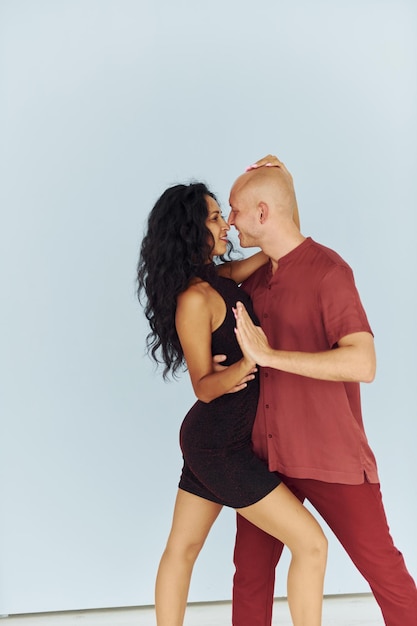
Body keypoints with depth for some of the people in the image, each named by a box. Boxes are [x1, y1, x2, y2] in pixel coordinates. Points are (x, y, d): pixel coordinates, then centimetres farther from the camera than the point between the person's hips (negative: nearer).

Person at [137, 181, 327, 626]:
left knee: (182, 548, 18)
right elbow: (204, 387, -15)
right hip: (220, 447, -9)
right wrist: (244, 366, -35)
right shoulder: (194, 298, -20)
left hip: (209, 438, 9)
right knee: (311, 543, -1)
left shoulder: (214, 278, 5)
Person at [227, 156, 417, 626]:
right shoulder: (255, 278, 8)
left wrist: (269, 355, -24)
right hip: (265, 455, 6)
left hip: (332, 458, -6)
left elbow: (363, 364, -24)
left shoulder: (328, 270, -13)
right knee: (250, 570, 12)